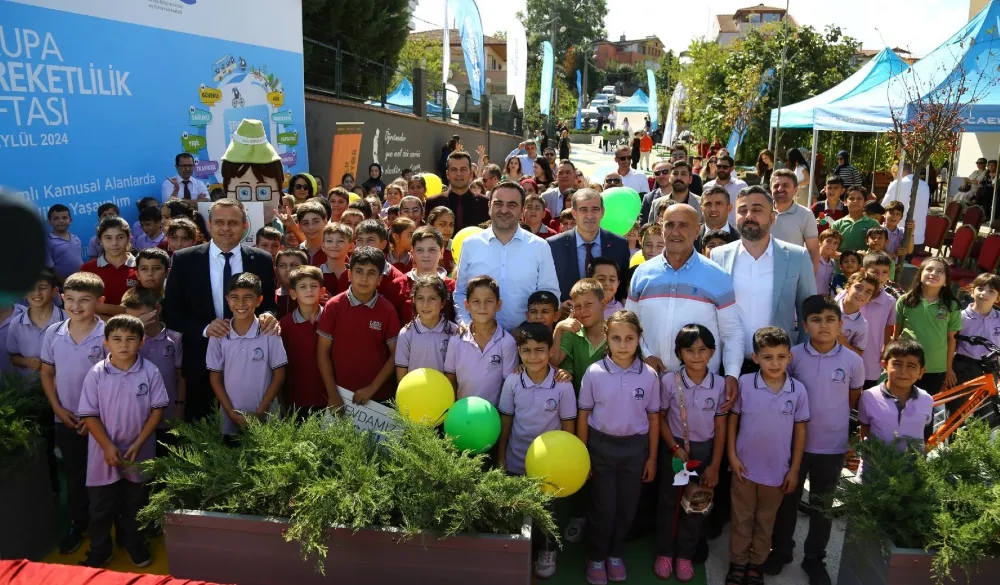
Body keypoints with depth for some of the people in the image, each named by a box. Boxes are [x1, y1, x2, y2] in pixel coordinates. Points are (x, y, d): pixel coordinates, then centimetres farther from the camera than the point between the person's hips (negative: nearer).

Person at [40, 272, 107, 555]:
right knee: (73, 473, 17)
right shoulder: (53, 333, -4)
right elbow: (47, 373, 7)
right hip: (65, 419, 3)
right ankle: (77, 523, 34)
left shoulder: (107, 336, -16)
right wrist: (58, 408, -2)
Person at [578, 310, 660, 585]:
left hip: (635, 447, 2)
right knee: (603, 507, 7)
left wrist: (652, 458, 4)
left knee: (627, 507, 14)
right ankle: (596, 557, 30)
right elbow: (583, 415, -3)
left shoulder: (649, 375, -7)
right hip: (601, 445, -2)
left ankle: (615, 554, 37)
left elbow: (653, 418, 2)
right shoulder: (594, 372, -12)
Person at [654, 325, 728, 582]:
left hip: (704, 450, 1)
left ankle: (685, 555, 30)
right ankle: (665, 552, 29)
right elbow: (661, 418, -3)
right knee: (669, 502, 12)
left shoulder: (719, 384, -11)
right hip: (674, 448, -1)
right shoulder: (670, 381, -15)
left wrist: (714, 465, -4)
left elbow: (720, 428, -4)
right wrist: (675, 447, -11)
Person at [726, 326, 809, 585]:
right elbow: (733, 420, -2)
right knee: (742, 519, 15)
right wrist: (732, 456, -6)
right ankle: (738, 562, 32)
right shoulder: (744, 383, -12)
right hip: (745, 466, -1)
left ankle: (757, 563, 36)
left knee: (766, 521, 18)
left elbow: (800, 431, -2)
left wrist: (794, 469, -1)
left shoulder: (798, 390, -10)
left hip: (778, 470, 1)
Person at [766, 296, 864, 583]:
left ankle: (814, 558, 34)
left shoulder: (853, 361, -9)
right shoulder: (794, 356, -11)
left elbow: (854, 400, 6)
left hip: (833, 446, 0)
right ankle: (781, 550, 36)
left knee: (822, 506, 16)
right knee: (788, 500, 16)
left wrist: (832, 420, 6)